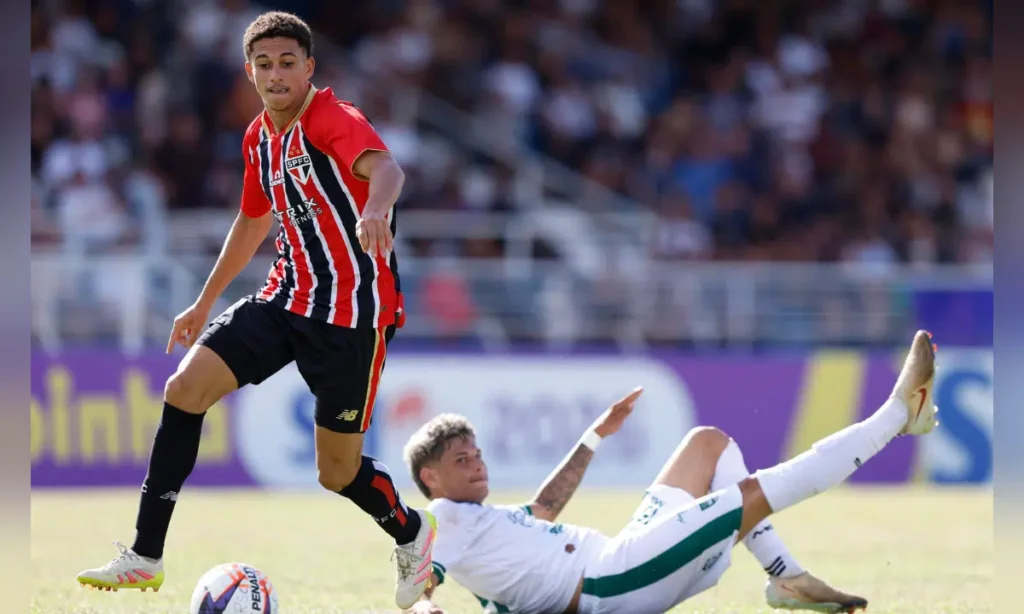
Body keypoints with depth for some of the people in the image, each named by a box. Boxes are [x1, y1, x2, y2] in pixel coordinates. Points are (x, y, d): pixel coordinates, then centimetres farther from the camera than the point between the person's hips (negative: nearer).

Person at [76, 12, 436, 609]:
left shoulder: (334, 121, -17)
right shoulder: (259, 138, 8)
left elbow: (383, 167, -39)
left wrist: (376, 208, -63)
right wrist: (204, 304, 31)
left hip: (352, 312, -7)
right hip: (288, 296, 7)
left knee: (338, 471, -2)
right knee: (185, 390, -9)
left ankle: (412, 534, 32)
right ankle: (145, 558, -5)